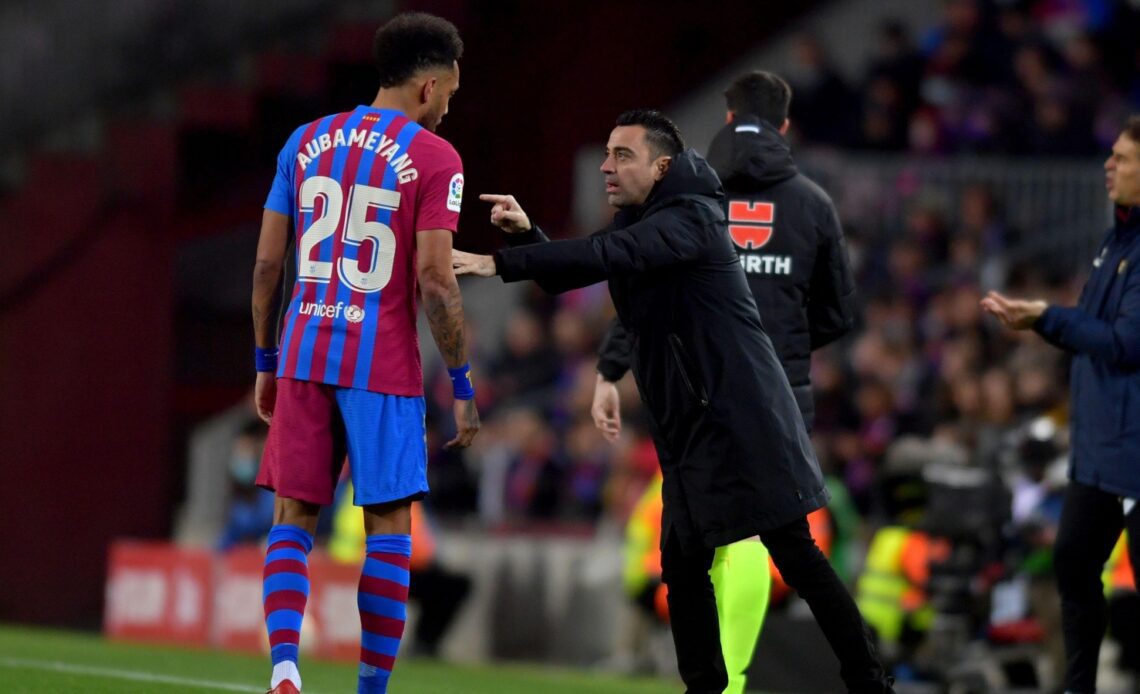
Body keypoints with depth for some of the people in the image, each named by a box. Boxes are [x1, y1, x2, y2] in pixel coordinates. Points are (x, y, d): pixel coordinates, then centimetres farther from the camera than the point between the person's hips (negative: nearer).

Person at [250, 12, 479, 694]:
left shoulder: (306, 143, 10)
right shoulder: (434, 159, -5)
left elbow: (267, 264, 10)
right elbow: (433, 280, -11)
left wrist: (266, 364, 19)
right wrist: (463, 385, -4)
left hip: (303, 356, 4)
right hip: (384, 366, -4)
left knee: (293, 519, 7)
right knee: (389, 527, 5)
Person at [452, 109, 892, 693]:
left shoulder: (690, 219, -15)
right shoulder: (634, 223, 13)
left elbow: (610, 256, -29)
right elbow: (565, 275, 15)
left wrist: (499, 264, -34)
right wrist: (524, 234, -7)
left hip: (742, 419, -9)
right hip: (688, 427, 9)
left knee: (795, 556, -9)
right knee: (683, 563, 8)